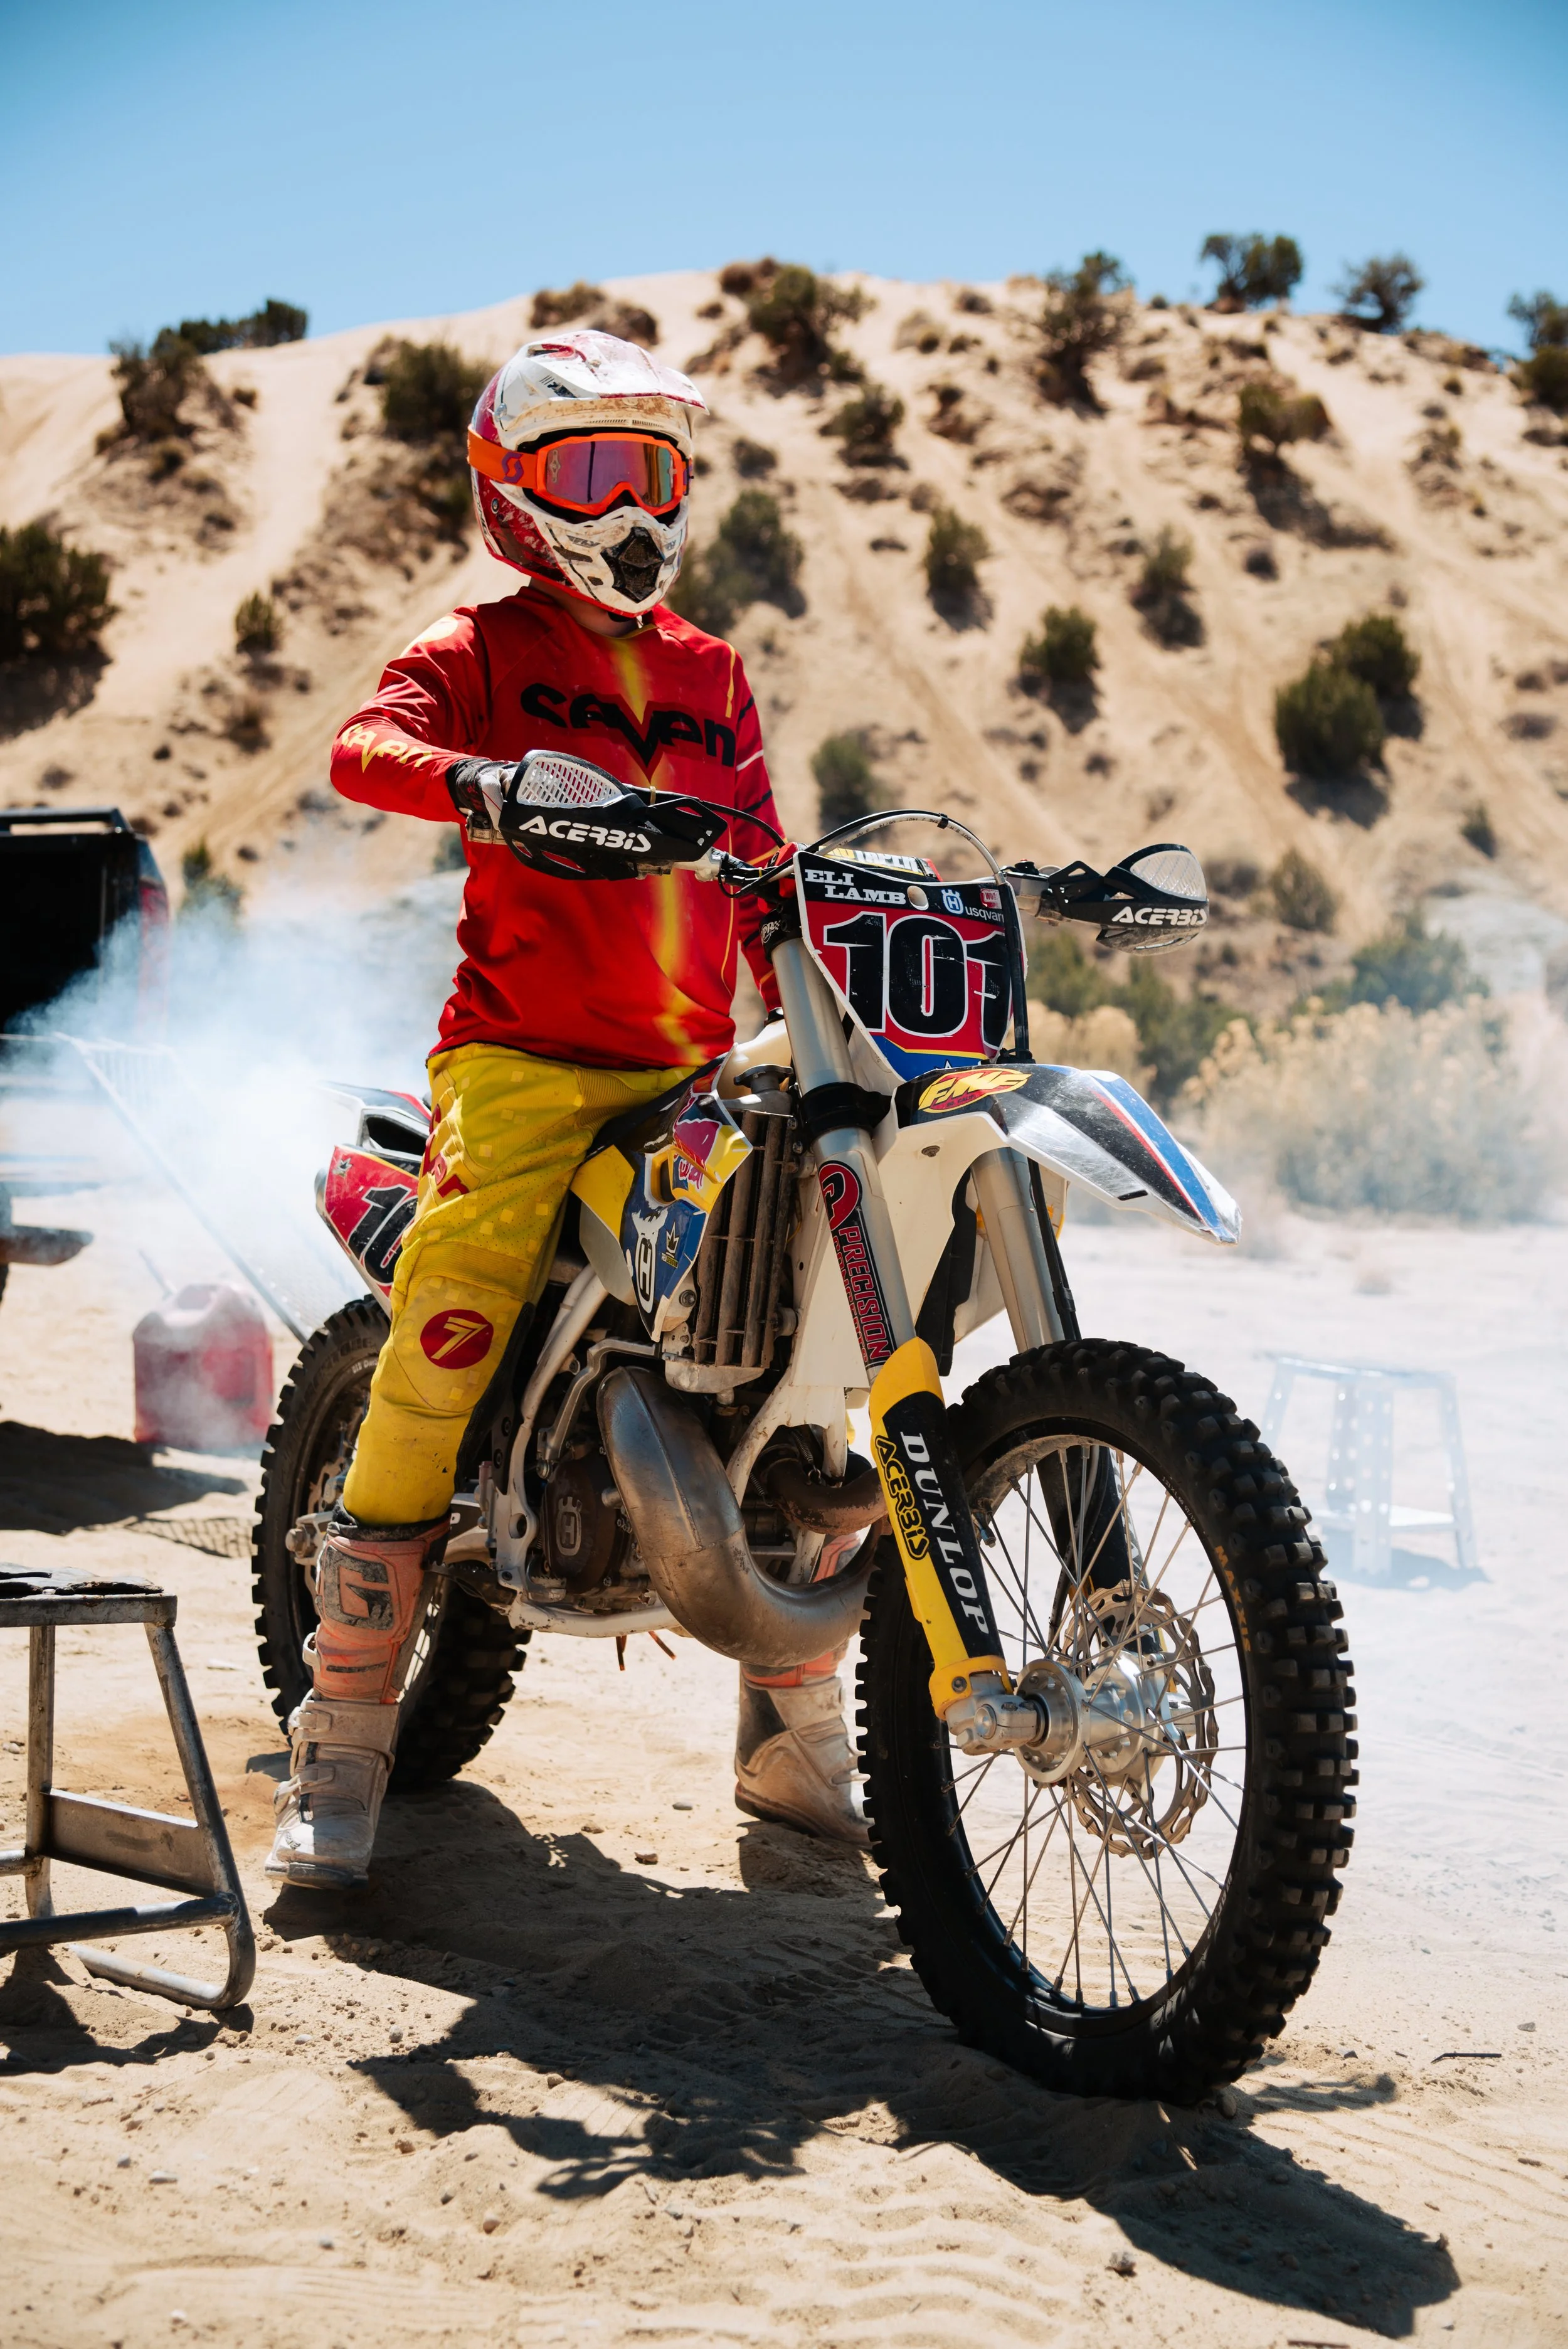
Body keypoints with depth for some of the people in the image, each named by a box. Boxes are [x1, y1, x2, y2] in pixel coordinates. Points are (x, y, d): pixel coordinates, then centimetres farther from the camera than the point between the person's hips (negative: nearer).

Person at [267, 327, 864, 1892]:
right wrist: (478, 780, -35)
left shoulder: (710, 673, 22)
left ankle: (796, 1744, 13)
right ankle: (341, 1751, -9)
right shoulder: (481, 650, 6)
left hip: (694, 1073, 5)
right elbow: (364, 748, -15)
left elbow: (761, 866, 22)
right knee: (441, 1353, -20)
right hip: (523, 1059, -5)